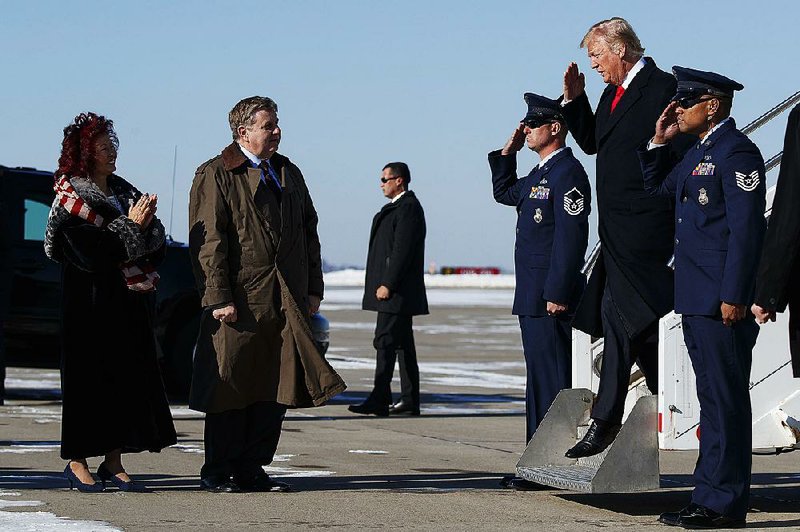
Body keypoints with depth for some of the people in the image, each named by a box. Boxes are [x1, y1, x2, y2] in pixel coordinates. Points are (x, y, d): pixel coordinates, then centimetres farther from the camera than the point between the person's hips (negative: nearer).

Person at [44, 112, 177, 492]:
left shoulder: (123, 191, 13)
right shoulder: (70, 197, -6)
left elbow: (157, 241, 9)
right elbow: (90, 251, -17)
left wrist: (147, 223, -12)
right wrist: (130, 226, -13)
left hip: (130, 304, 6)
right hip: (91, 302, -6)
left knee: (129, 375, 3)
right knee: (89, 375, -5)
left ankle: (113, 463, 8)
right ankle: (77, 462, 2)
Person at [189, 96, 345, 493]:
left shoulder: (289, 174, 18)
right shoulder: (214, 176, -2)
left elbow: (308, 232, 20)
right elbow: (208, 241, -8)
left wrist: (313, 289, 12)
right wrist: (218, 298, -15)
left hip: (287, 301, 6)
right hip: (238, 301, -6)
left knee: (276, 388, 5)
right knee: (230, 386, -1)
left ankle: (252, 468, 14)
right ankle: (218, 472, 7)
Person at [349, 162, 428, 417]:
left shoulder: (408, 208, -12)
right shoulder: (397, 207, 19)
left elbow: (402, 250, -20)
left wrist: (387, 285, -22)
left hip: (396, 291, -11)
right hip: (397, 292, 11)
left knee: (385, 341, -12)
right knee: (403, 344, 10)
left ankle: (379, 400, -14)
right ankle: (410, 401, 12)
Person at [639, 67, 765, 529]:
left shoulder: (737, 152, -12)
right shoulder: (699, 153, 17)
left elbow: (746, 228, -18)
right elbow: (657, 189, 32)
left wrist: (734, 296, -21)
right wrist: (659, 142, 17)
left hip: (723, 301, -10)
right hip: (696, 300, 10)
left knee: (726, 400, -6)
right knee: (714, 400, 12)